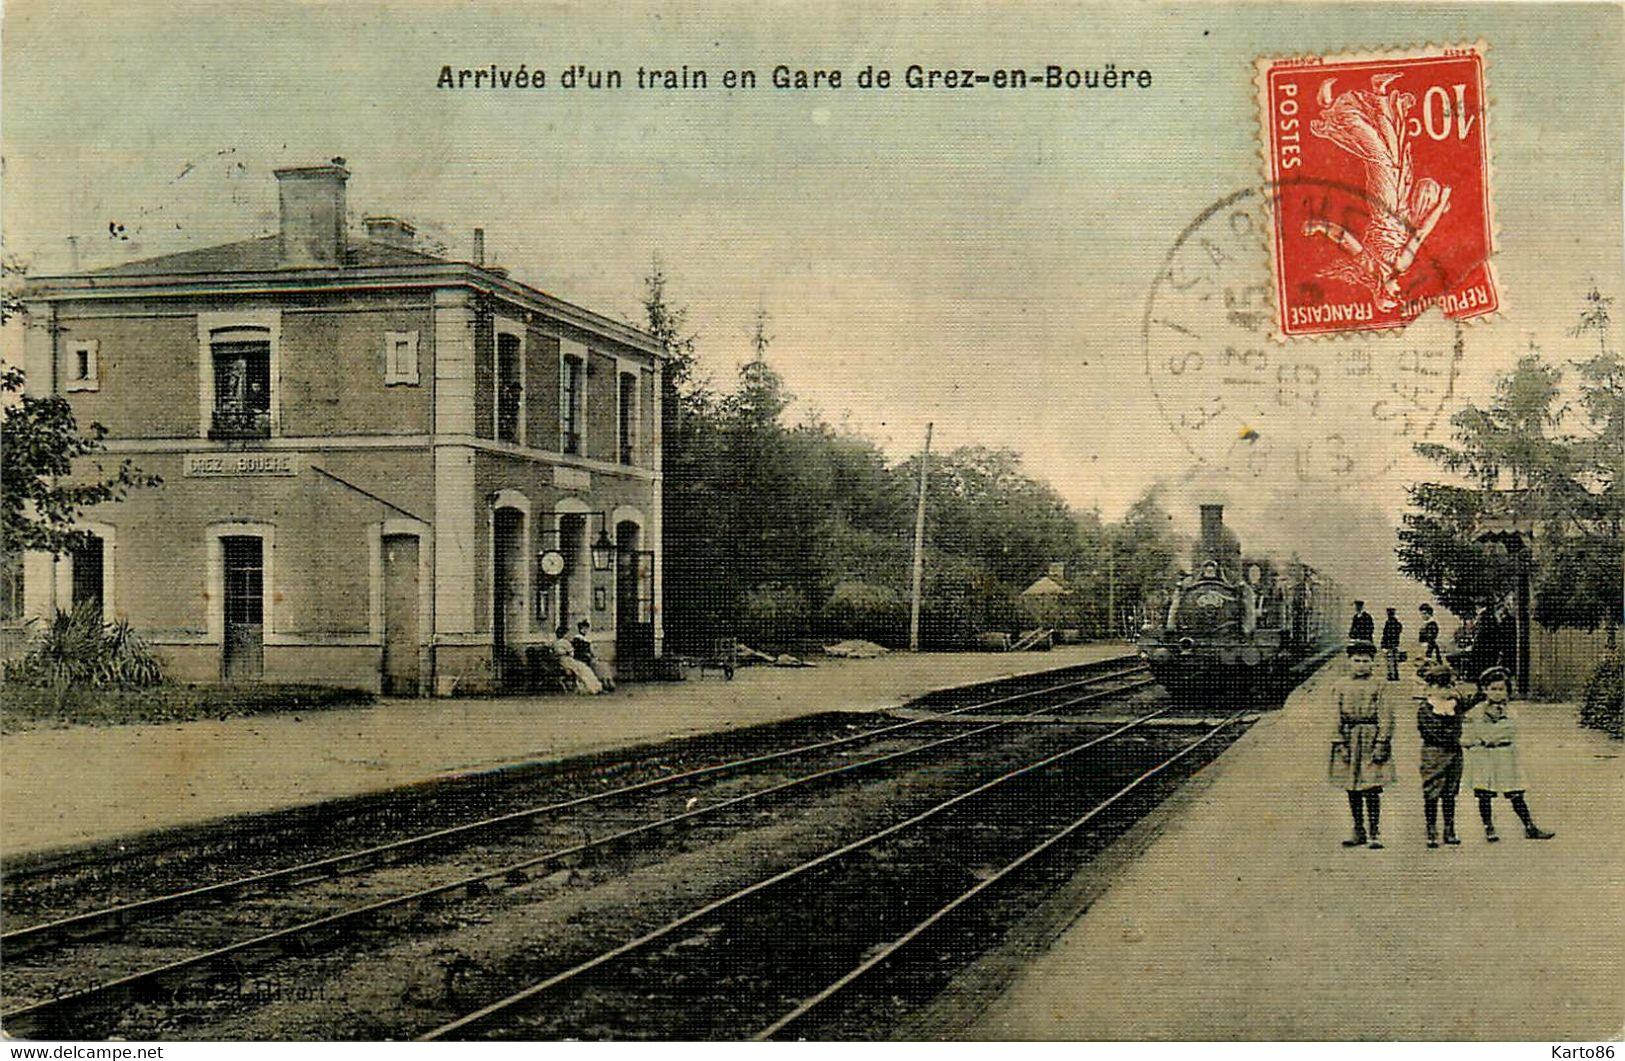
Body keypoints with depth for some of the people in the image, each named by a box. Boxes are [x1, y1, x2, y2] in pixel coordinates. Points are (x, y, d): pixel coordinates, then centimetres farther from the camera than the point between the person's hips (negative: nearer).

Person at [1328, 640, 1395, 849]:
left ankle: (1375, 834, 0)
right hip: (1348, 739, 3)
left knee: (1372, 789, -6)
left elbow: (1386, 716, -2)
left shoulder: (1379, 685, 2)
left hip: (1371, 739, -3)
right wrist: (1339, 743, -4)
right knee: (1352, 789, 7)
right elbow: (1336, 716, 5)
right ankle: (1359, 832, 17)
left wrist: (1381, 743, -11)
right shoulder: (1340, 685, 7)